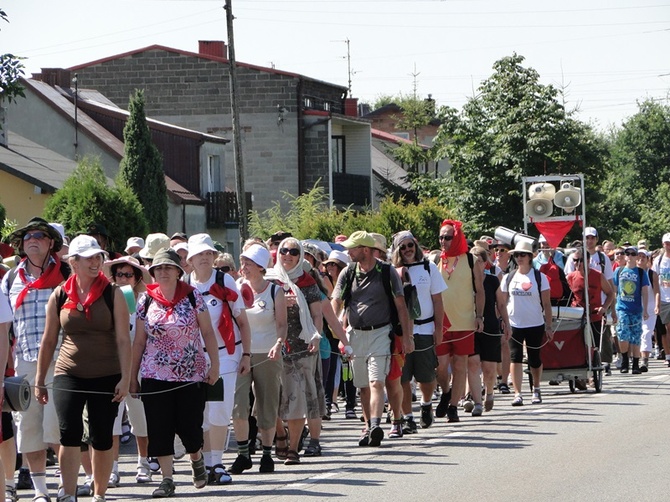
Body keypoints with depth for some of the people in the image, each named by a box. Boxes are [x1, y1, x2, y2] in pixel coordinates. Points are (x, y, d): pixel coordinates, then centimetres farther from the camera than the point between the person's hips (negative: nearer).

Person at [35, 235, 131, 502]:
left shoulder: (113, 294, -1)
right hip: (68, 376, 0)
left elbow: (123, 339, -3)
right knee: (69, 432, -15)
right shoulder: (59, 296, 3)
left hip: (106, 377, 0)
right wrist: (39, 381, 11)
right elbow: (48, 340, 10)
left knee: (102, 438, 5)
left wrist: (125, 378, -10)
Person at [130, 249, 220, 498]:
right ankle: (167, 479, 6)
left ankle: (196, 459, 32)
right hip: (155, 376, 1)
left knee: (189, 426, 0)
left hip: (191, 374, -1)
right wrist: (132, 375, 7)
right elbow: (139, 340, 7)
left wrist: (214, 364, -4)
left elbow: (207, 332, 2)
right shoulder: (146, 300, 3)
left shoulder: (193, 296, -1)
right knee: (159, 428, -3)